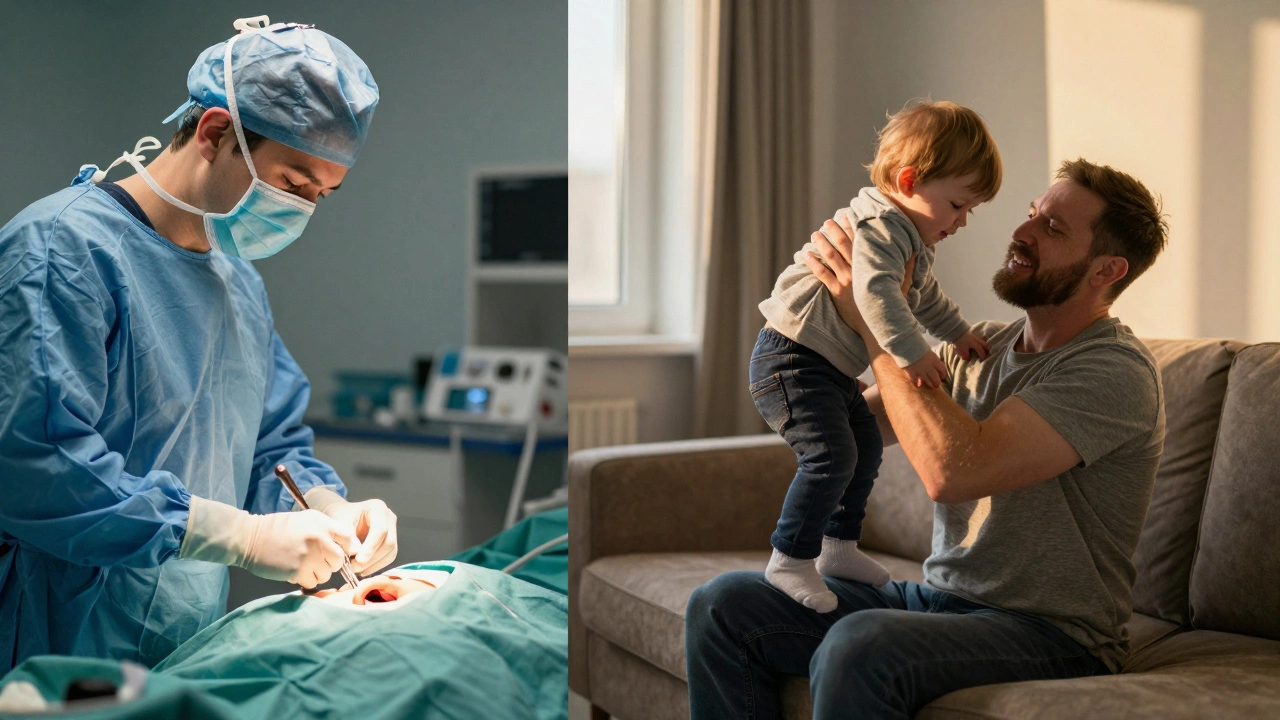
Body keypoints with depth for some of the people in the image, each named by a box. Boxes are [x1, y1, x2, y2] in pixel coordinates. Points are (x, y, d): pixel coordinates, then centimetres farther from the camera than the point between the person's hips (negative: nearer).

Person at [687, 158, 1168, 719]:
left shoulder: (1117, 372, -16)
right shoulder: (980, 347, 11)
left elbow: (952, 470, -29)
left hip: (1048, 631, -8)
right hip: (937, 597, 8)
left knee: (858, 647, -35)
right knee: (722, 605, -6)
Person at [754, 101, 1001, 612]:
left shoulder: (914, 243, 13)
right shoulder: (878, 227, -23)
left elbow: (925, 297, 32)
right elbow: (875, 292, -40)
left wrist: (958, 332, 31)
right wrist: (912, 352, -44)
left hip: (833, 369, 11)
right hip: (792, 355, -11)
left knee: (866, 449, 19)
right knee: (831, 455, -21)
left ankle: (838, 548, 32)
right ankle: (790, 560, -13)